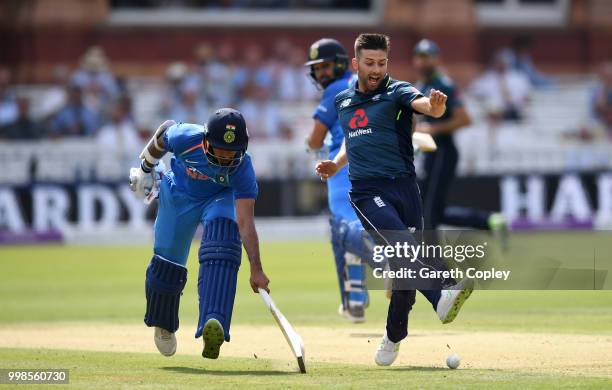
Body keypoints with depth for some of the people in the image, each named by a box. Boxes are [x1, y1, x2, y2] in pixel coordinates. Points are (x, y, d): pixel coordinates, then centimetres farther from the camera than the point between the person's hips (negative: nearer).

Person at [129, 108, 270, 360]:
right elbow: (163, 135, -8)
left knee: (222, 247, -30)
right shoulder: (184, 138, -34)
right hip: (179, 195, 1)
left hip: (220, 198, -1)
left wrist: (256, 269, -45)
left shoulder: (243, 169, -34)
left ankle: (214, 324, -43)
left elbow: (245, 223, -37)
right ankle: (163, 324, 35)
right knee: (168, 260, 4)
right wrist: (146, 168, 9)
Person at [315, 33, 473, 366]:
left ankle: (394, 337, 21)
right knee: (402, 247, -25)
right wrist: (335, 164, 15)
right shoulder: (342, 101, 17)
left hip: (404, 188, 0)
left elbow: (424, 105, -20)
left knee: (405, 266, 2)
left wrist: (435, 105, -44)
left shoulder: (397, 93, 3)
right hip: (367, 192, 0)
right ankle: (441, 297, -48)